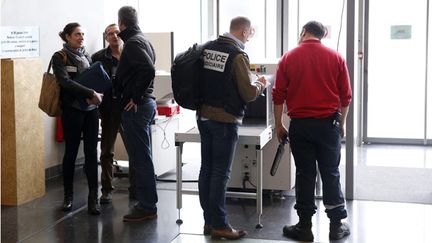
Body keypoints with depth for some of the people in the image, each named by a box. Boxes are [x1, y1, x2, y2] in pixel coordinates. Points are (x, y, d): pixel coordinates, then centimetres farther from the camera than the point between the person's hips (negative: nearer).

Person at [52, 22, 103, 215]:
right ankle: (68, 196, 19)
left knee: (91, 153, 1)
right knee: (71, 152, 5)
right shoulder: (60, 57, -3)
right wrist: (91, 94, -23)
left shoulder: (86, 56, 12)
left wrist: (96, 95, -7)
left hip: (91, 109, 4)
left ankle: (93, 198, 3)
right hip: (72, 110, -4)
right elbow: (66, 82, -16)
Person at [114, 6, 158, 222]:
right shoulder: (143, 40, 15)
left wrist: (135, 98, -20)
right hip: (146, 103, 10)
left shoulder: (132, 43, -14)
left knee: (140, 158, -5)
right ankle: (146, 203, 21)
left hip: (135, 107, -10)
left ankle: (147, 207, 1)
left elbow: (148, 70, -28)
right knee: (143, 157, 14)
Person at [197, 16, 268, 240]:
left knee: (206, 169, 11)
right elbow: (248, 94, -13)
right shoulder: (237, 55, -15)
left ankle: (208, 221, 18)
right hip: (224, 119, -7)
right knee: (220, 173, -1)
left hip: (204, 116, 7)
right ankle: (219, 225, 5)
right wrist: (260, 85, 8)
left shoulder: (207, 47, 5)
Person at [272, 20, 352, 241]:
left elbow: (278, 95, -1)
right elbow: (346, 96, 3)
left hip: (300, 124, 0)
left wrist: (278, 125, 8)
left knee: (304, 174, 6)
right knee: (331, 173, 8)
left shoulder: (288, 58, -1)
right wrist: (341, 123, 14)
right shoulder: (335, 58, 1)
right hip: (328, 123, 1)